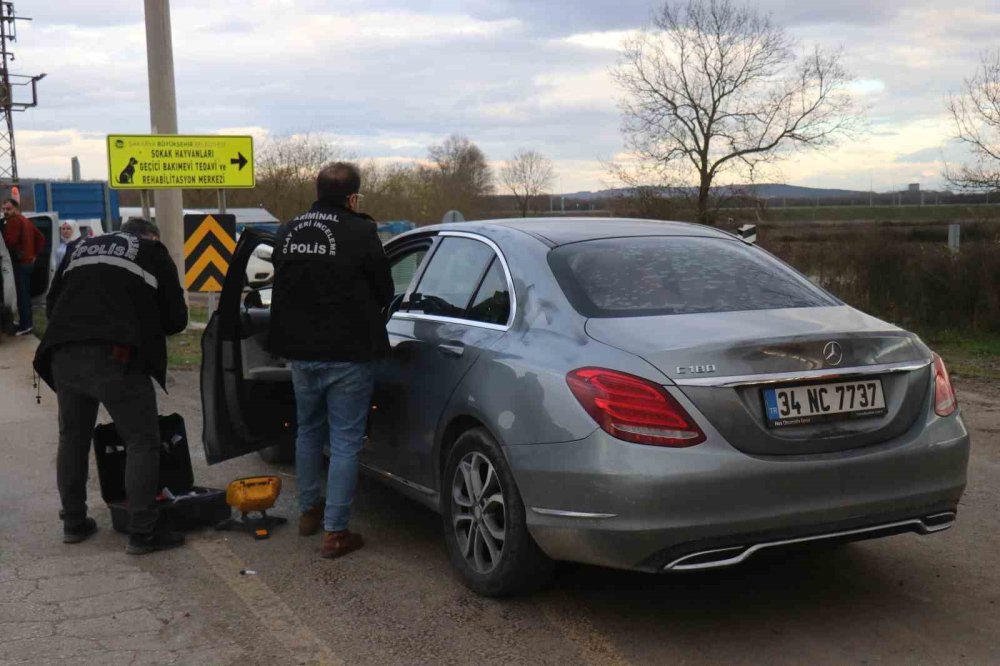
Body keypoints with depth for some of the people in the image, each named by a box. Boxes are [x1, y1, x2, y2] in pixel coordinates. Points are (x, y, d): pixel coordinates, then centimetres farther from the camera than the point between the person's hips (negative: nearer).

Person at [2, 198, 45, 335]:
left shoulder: (13, 221, -11)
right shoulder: (26, 221, 21)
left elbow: (9, 241, -23)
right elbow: (41, 238, 23)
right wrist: (34, 254, 18)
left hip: (19, 263, -10)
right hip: (28, 262, 10)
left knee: (21, 295, -10)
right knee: (25, 294, 16)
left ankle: (25, 325, -12)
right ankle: (26, 322, 23)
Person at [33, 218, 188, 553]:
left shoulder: (81, 247, 25)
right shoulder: (153, 252, 12)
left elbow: (52, 303, 26)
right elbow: (176, 319, 10)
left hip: (63, 356, 5)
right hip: (115, 358, -5)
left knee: (72, 438, 21)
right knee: (142, 443, 3)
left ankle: (74, 522, 30)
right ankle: (142, 534, 2)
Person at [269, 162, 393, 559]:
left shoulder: (288, 233, 5)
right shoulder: (360, 232, -13)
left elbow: (283, 288, 11)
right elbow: (383, 291, -5)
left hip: (300, 352, 6)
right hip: (346, 354, -6)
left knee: (308, 432, 22)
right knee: (345, 442, 1)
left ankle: (308, 511, 35)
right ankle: (335, 532, 3)